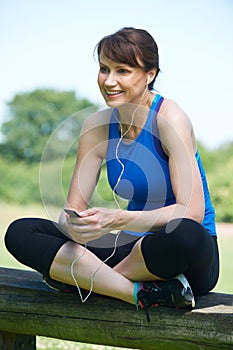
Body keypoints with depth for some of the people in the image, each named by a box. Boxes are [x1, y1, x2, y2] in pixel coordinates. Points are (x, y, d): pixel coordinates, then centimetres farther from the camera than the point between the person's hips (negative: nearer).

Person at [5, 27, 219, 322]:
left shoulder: (169, 118, -14)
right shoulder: (97, 126, 2)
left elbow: (193, 211, -22)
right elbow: (71, 209, 2)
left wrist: (119, 220, -33)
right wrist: (73, 224, -24)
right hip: (134, 247, 5)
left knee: (185, 235, -42)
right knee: (20, 232, -11)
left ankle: (84, 278, -15)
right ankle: (143, 293, -25)